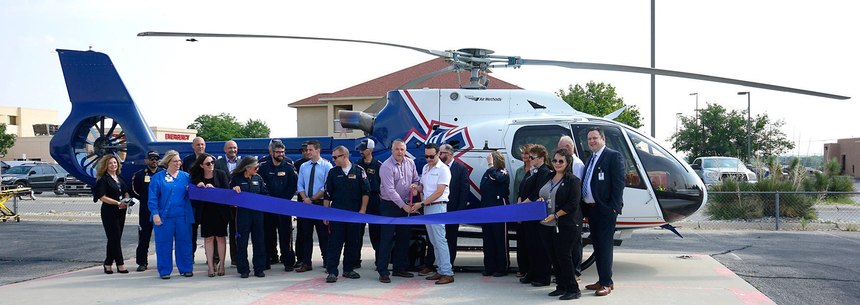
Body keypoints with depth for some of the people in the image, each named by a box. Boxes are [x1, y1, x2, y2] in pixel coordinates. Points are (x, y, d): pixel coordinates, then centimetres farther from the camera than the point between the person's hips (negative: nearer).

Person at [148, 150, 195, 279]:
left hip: (183, 216, 2)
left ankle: (186, 269, 15)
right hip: (164, 216, -2)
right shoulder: (158, 177, 2)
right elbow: (153, 197, -1)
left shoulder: (186, 176, 10)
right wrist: (155, 214, -9)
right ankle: (164, 271, 12)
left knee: (184, 242, 5)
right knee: (164, 244, 3)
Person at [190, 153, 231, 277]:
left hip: (220, 211, -1)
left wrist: (213, 189, -19)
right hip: (206, 212, 1)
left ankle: (221, 265, 12)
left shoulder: (221, 174, -1)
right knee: (208, 239, 3)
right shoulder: (197, 178, 2)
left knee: (220, 238, 4)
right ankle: (211, 266, 8)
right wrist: (198, 188, -14)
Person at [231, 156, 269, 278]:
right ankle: (243, 270, 11)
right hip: (242, 213, -2)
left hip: (257, 213, 3)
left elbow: (265, 193, 11)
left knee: (258, 241, 5)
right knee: (242, 242, 2)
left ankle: (259, 269, 13)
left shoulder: (258, 178, 7)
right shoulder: (236, 179, -1)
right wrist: (234, 190, -15)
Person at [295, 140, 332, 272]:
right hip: (306, 204, 5)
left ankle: (327, 262, 8)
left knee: (323, 234, 0)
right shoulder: (303, 167, 11)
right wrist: (305, 198, -7)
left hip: (320, 203, -4)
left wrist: (312, 199, -13)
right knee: (306, 234, 6)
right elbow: (300, 185, 11)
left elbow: (327, 187, -10)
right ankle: (306, 263, 10)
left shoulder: (326, 166, -4)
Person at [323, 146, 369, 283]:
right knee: (335, 242, -3)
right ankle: (332, 272, -1)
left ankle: (348, 269, 19)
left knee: (353, 243, 6)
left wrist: (363, 209, -5)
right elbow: (327, 194, 7)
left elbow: (366, 192, 2)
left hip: (355, 213, 0)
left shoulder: (359, 171, 0)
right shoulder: (333, 172, 5)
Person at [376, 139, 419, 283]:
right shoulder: (386, 167, -15)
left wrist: (415, 186, -7)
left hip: (405, 205, 7)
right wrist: (403, 205, -22)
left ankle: (399, 268, 23)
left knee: (404, 237, 12)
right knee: (387, 238, -7)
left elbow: (415, 179, 18)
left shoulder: (410, 163, 5)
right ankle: (383, 271, -3)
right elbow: (390, 190, -19)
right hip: (389, 205, -7)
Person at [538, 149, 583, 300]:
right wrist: (540, 201, 1)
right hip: (548, 225, 7)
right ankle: (561, 286, 20)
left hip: (566, 225, -7)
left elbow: (573, 205, -13)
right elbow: (542, 196, 25)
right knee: (554, 256, 9)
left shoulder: (573, 181, -7)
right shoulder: (549, 178, 14)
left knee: (563, 255, -7)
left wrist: (555, 215, -18)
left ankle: (573, 289, 2)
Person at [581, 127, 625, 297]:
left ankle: (606, 283, 0)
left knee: (604, 245, -6)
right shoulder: (591, 159, 18)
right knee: (597, 245, 12)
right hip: (591, 209, 8)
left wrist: (614, 208, -18)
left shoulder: (613, 156, -6)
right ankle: (603, 280, 20)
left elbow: (618, 183, -12)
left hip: (606, 210, -8)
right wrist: (586, 209, 11)